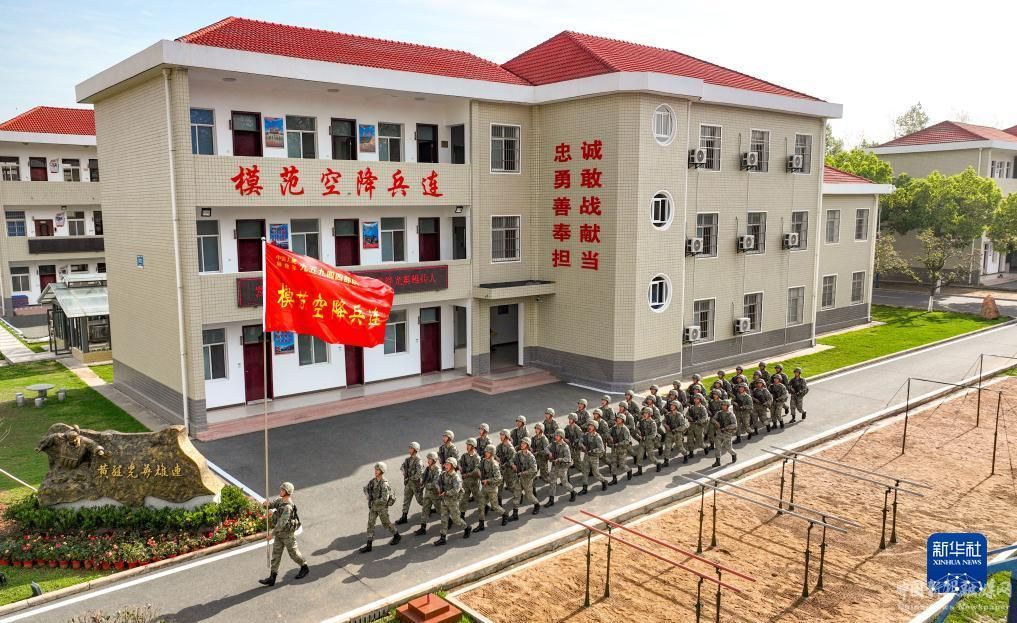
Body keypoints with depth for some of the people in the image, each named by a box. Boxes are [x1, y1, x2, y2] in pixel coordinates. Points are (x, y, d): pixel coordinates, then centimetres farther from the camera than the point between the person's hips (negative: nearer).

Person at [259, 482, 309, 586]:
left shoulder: (288, 506, -29)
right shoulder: (279, 500, 0)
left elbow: (282, 522, -32)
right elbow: (269, 505, 0)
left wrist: (272, 533, -26)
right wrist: (265, 504, -24)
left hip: (288, 533, -9)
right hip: (280, 532, 9)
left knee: (293, 552, 10)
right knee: (275, 555, 8)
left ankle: (305, 568, 33)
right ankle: (272, 578, 11)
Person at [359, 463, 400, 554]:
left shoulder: (384, 484, -27)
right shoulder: (373, 481, -3)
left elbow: (384, 499, -32)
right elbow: (366, 489, 14)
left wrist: (374, 502, -20)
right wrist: (369, 497, -4)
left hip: (382, 507, -7)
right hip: (373, 507, 7)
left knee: (385, 524, 10)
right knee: (370, 524, 4)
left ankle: (397, 536, 34)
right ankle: (369, 545, 9)